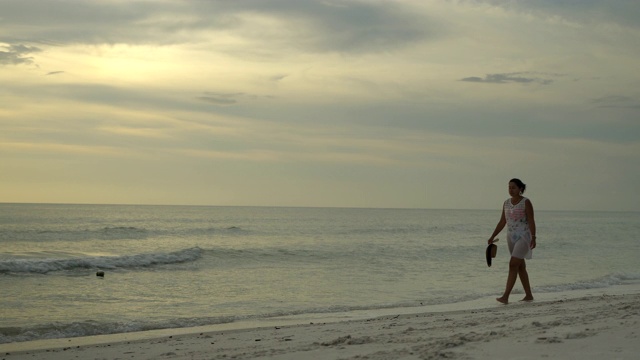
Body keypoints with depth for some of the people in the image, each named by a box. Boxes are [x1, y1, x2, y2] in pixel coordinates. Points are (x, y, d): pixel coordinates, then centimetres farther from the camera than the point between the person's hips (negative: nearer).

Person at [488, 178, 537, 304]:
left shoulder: (526, 202, -9)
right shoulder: (506, 203, 9)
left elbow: (531, 221, -13)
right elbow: (502, 222, 12)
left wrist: (533, 238, -22)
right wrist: (492, 237, 6)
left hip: (524, 237, -7)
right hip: (512, 237, 7)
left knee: (513, 265, -16)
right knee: (520, 267, 12)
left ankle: (505, 296, -20)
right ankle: (529, 295, 23)